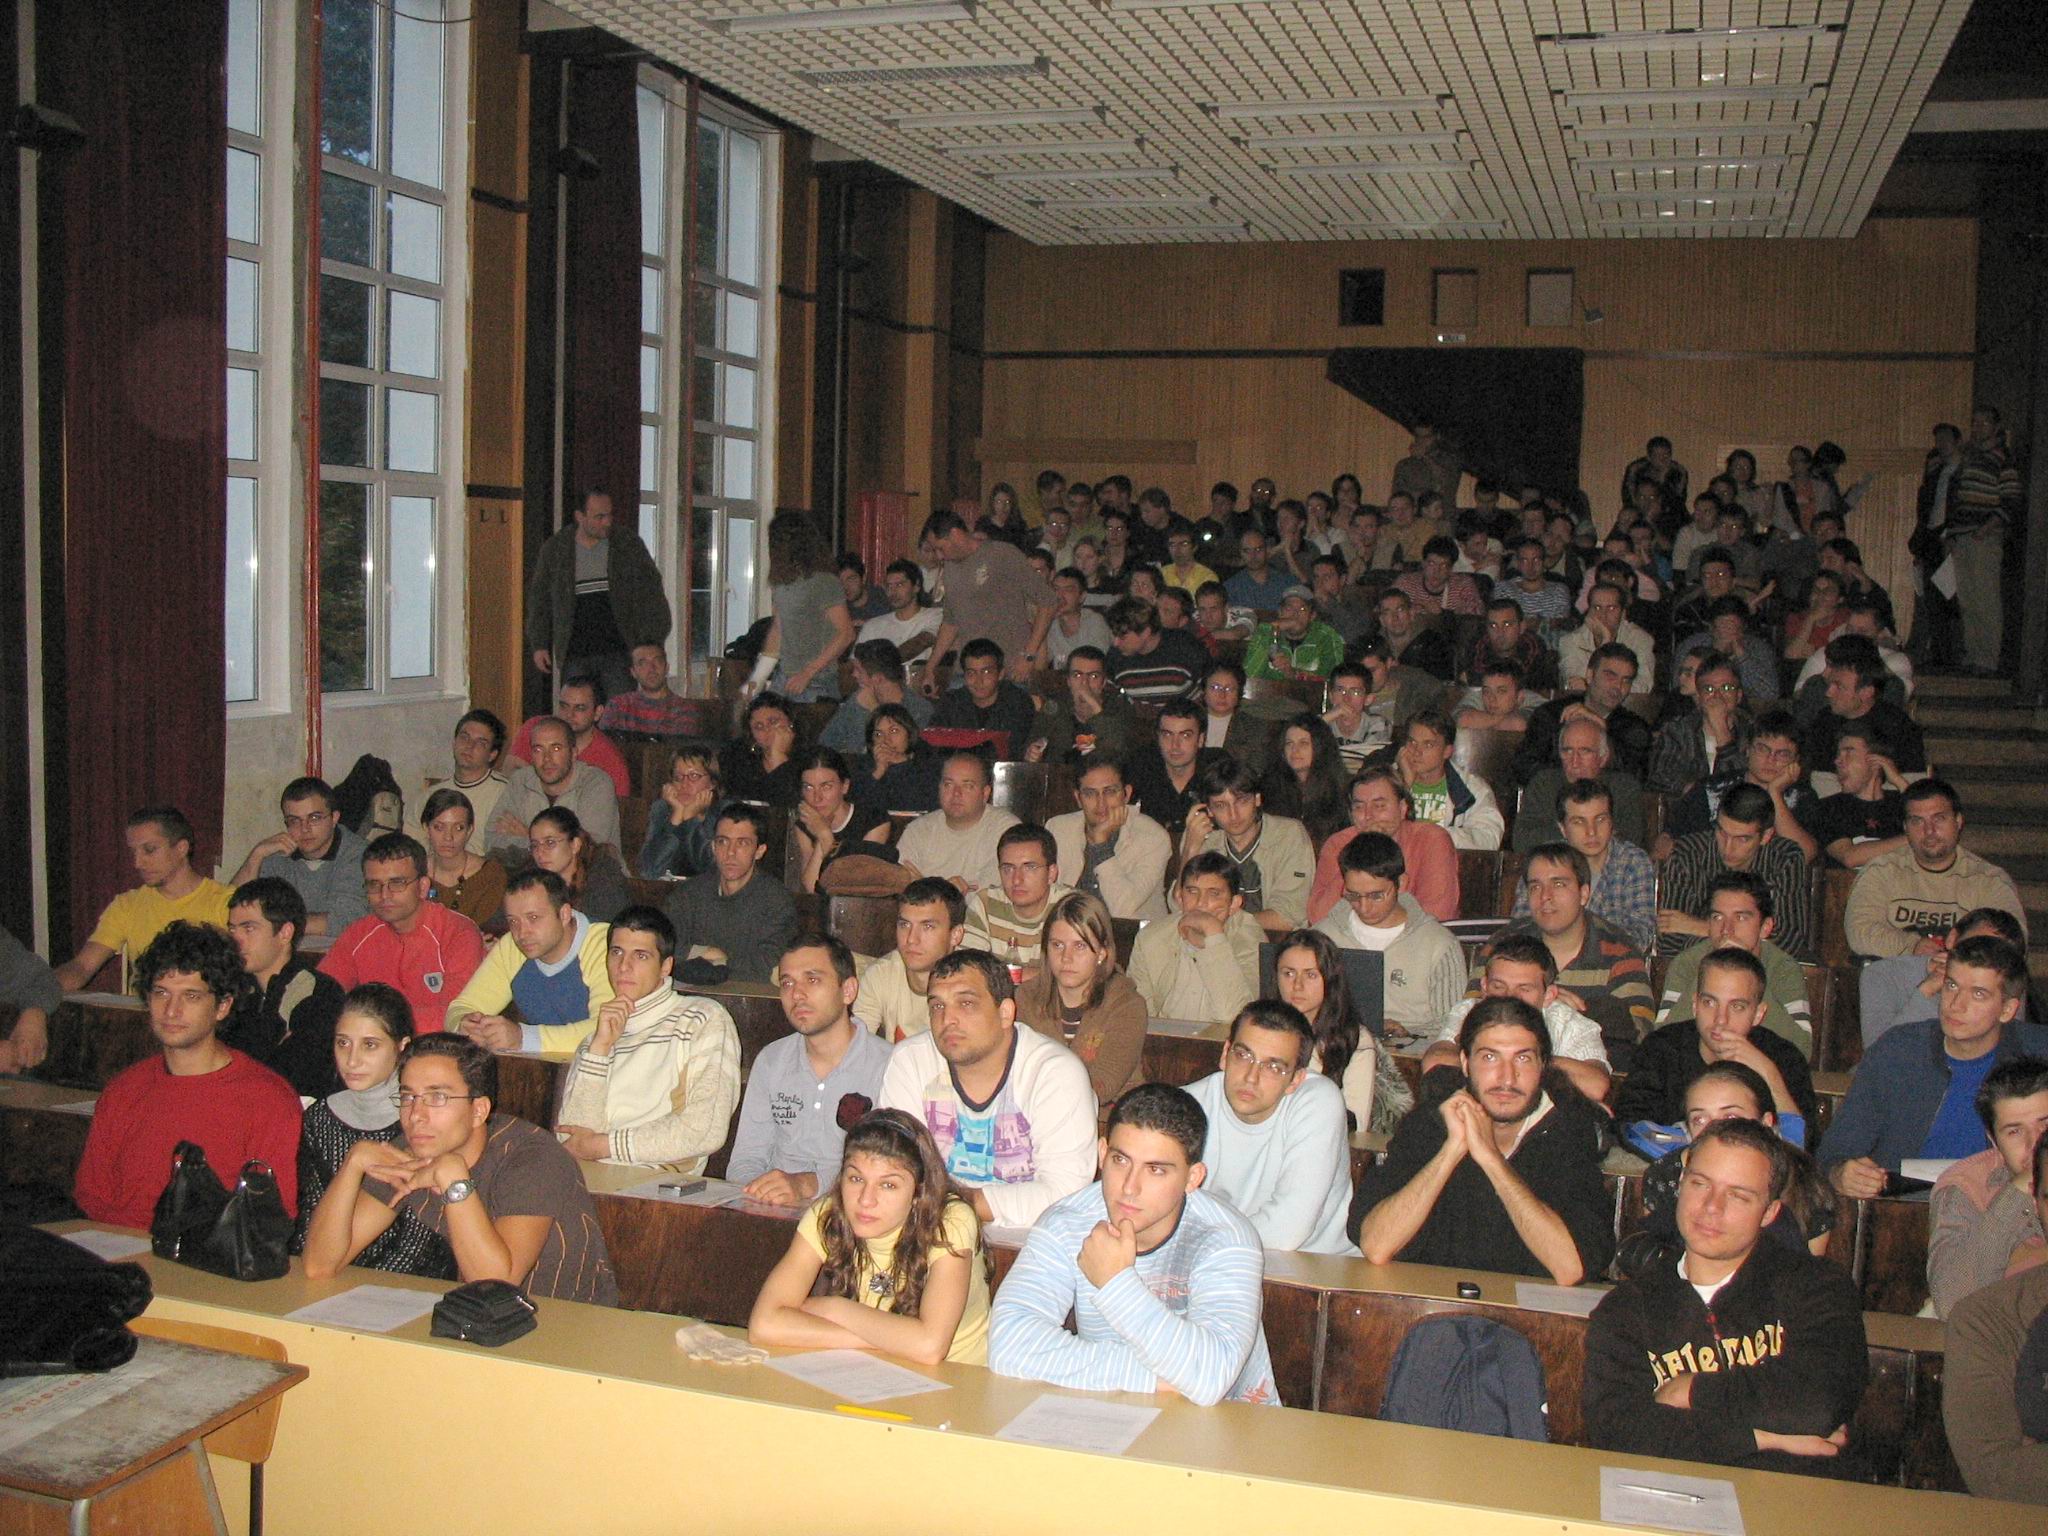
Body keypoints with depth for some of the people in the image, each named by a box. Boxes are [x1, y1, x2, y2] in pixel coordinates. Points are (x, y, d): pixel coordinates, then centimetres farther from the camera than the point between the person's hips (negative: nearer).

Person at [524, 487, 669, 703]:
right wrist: (539, 644, 8)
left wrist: (653, 643, -2)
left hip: (617, 653, -1)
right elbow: (539, 599, 15)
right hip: (575, 656, 1)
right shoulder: (554, 550, 7)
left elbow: (650, 593, 4)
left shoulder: (628, 544, 3)